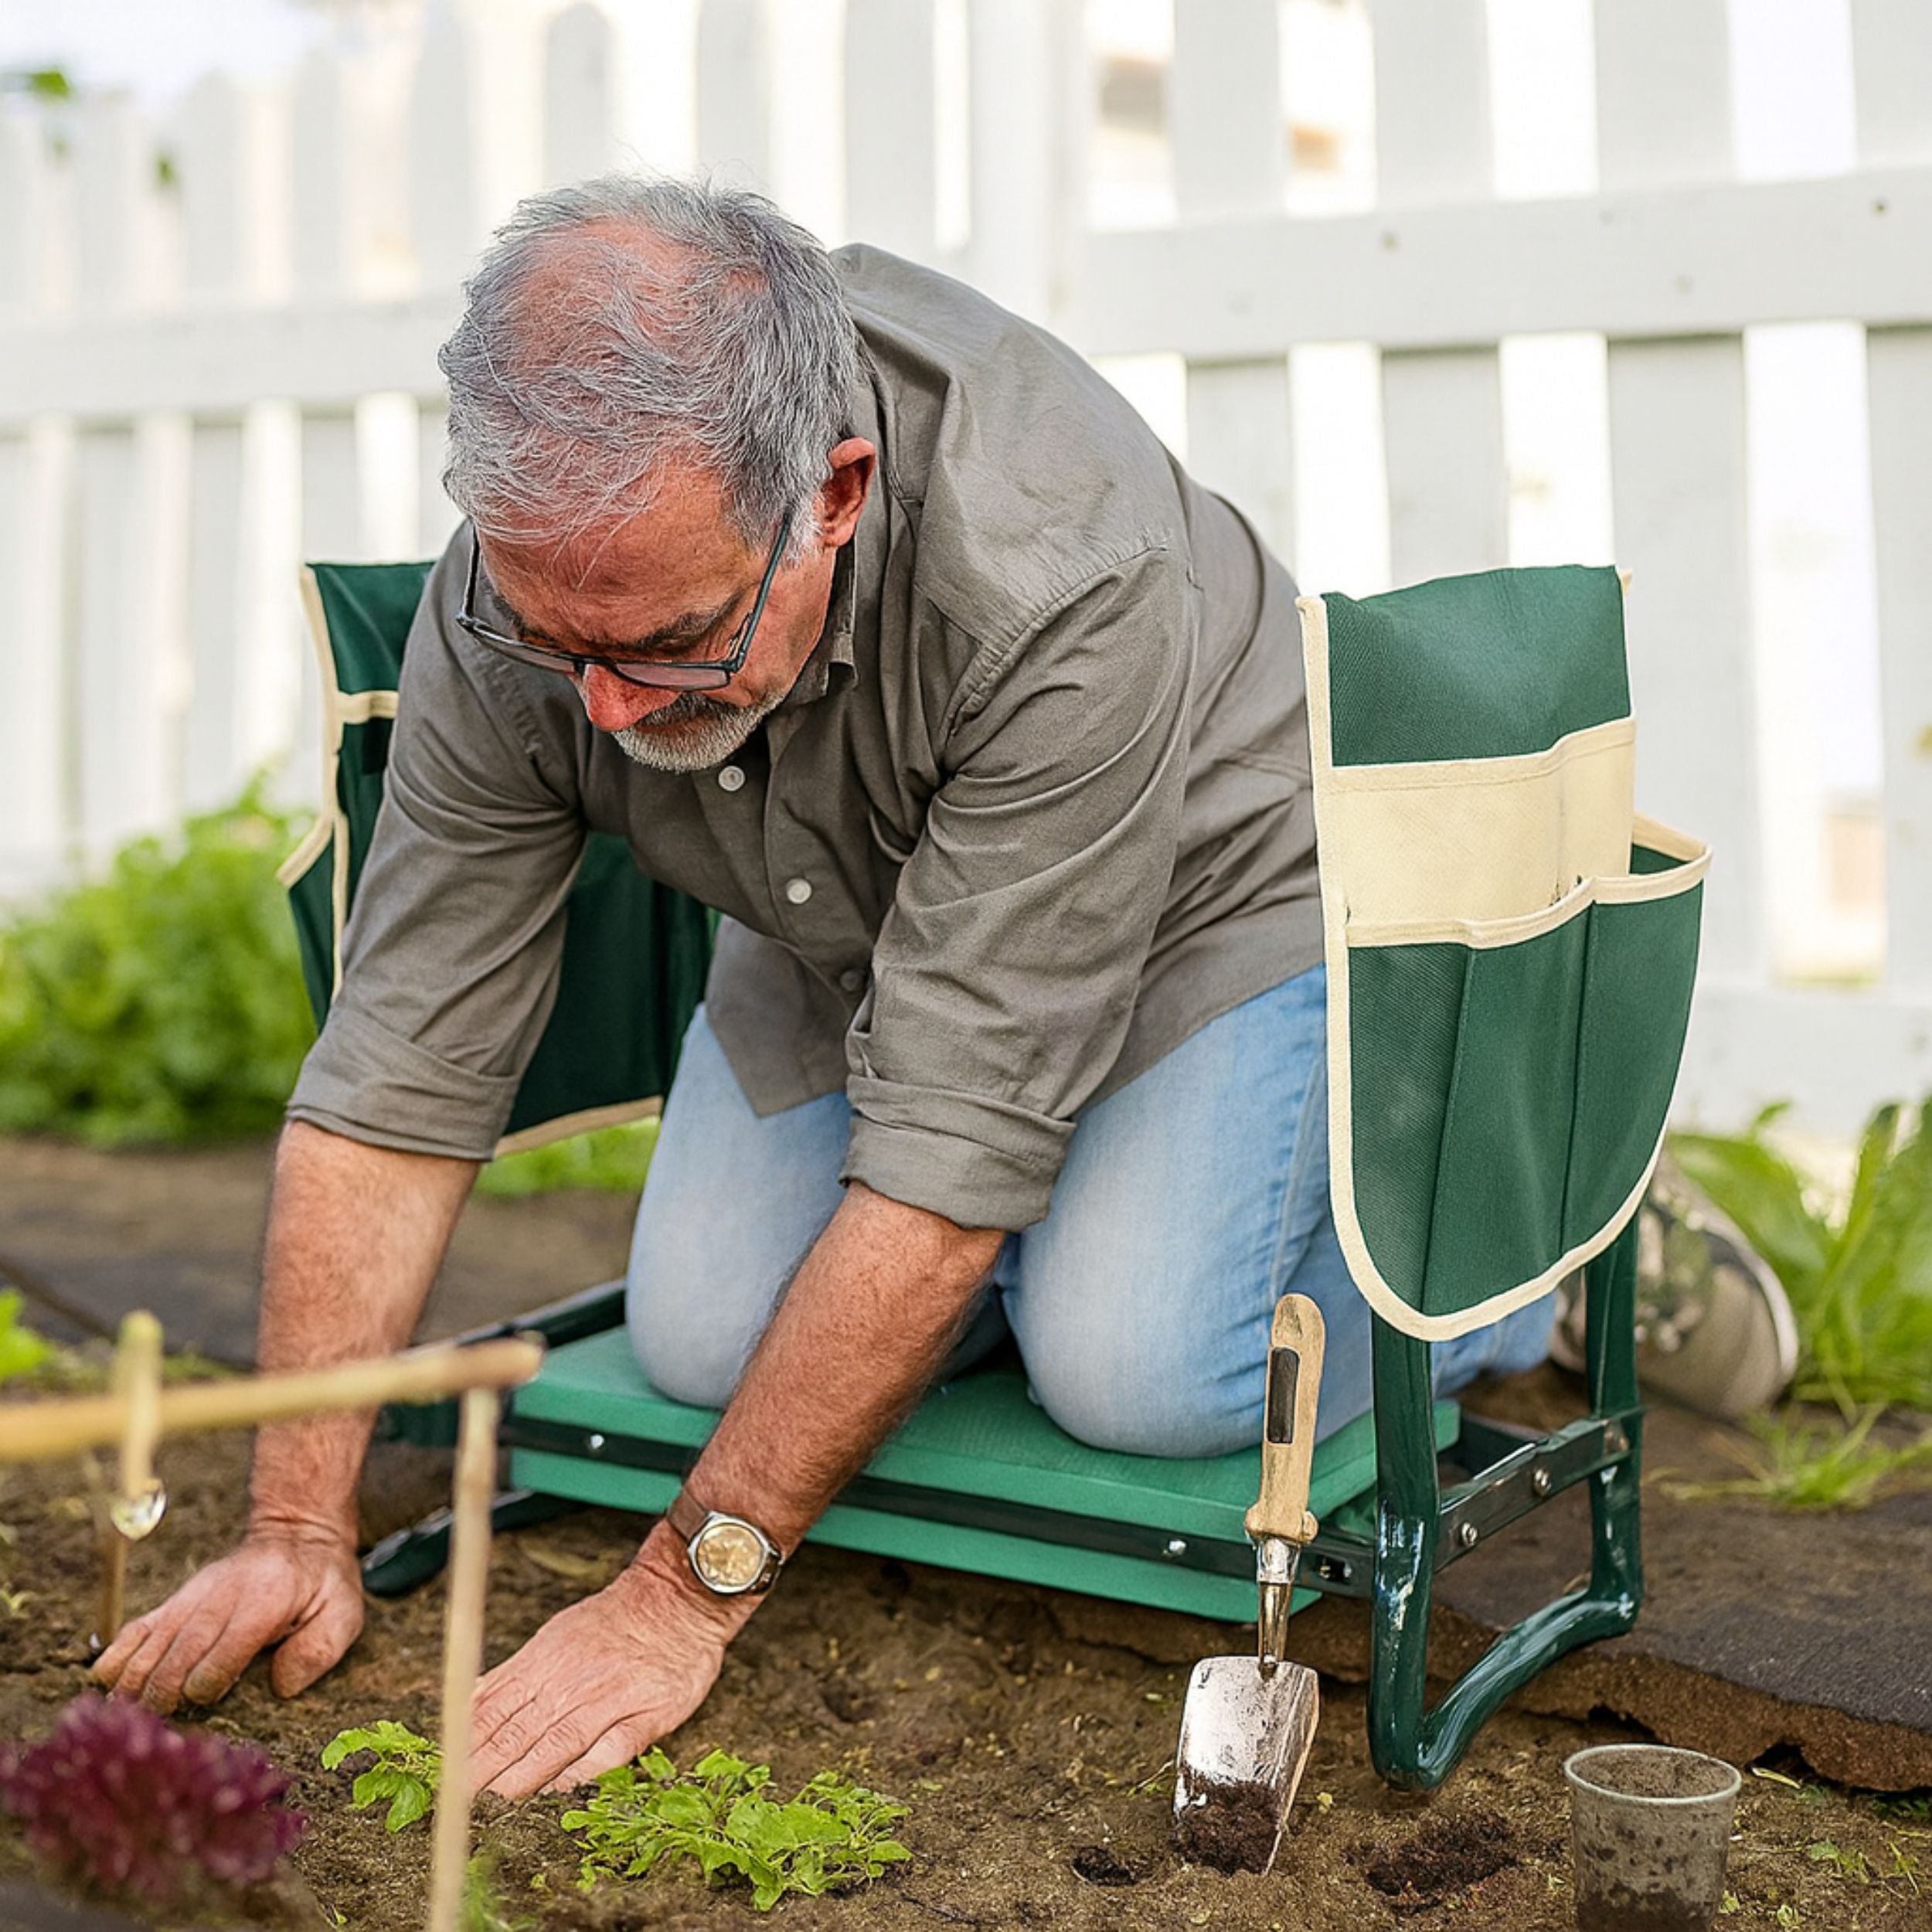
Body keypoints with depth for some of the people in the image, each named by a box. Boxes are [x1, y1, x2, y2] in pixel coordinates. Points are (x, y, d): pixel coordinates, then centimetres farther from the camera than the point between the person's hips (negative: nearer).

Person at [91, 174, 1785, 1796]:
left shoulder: (1066, 578, -42)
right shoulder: (525, 589, -26)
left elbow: (950, 1146, -39)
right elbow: (401, 1069, -19)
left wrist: (685, 1592, -34)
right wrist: (297, 1531, -20)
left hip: (1212, 882, -4)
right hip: (849, 923, 5)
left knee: (1140, 1369, -24)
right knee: (702, 1335, -11)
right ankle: (1044, 1208, 17)